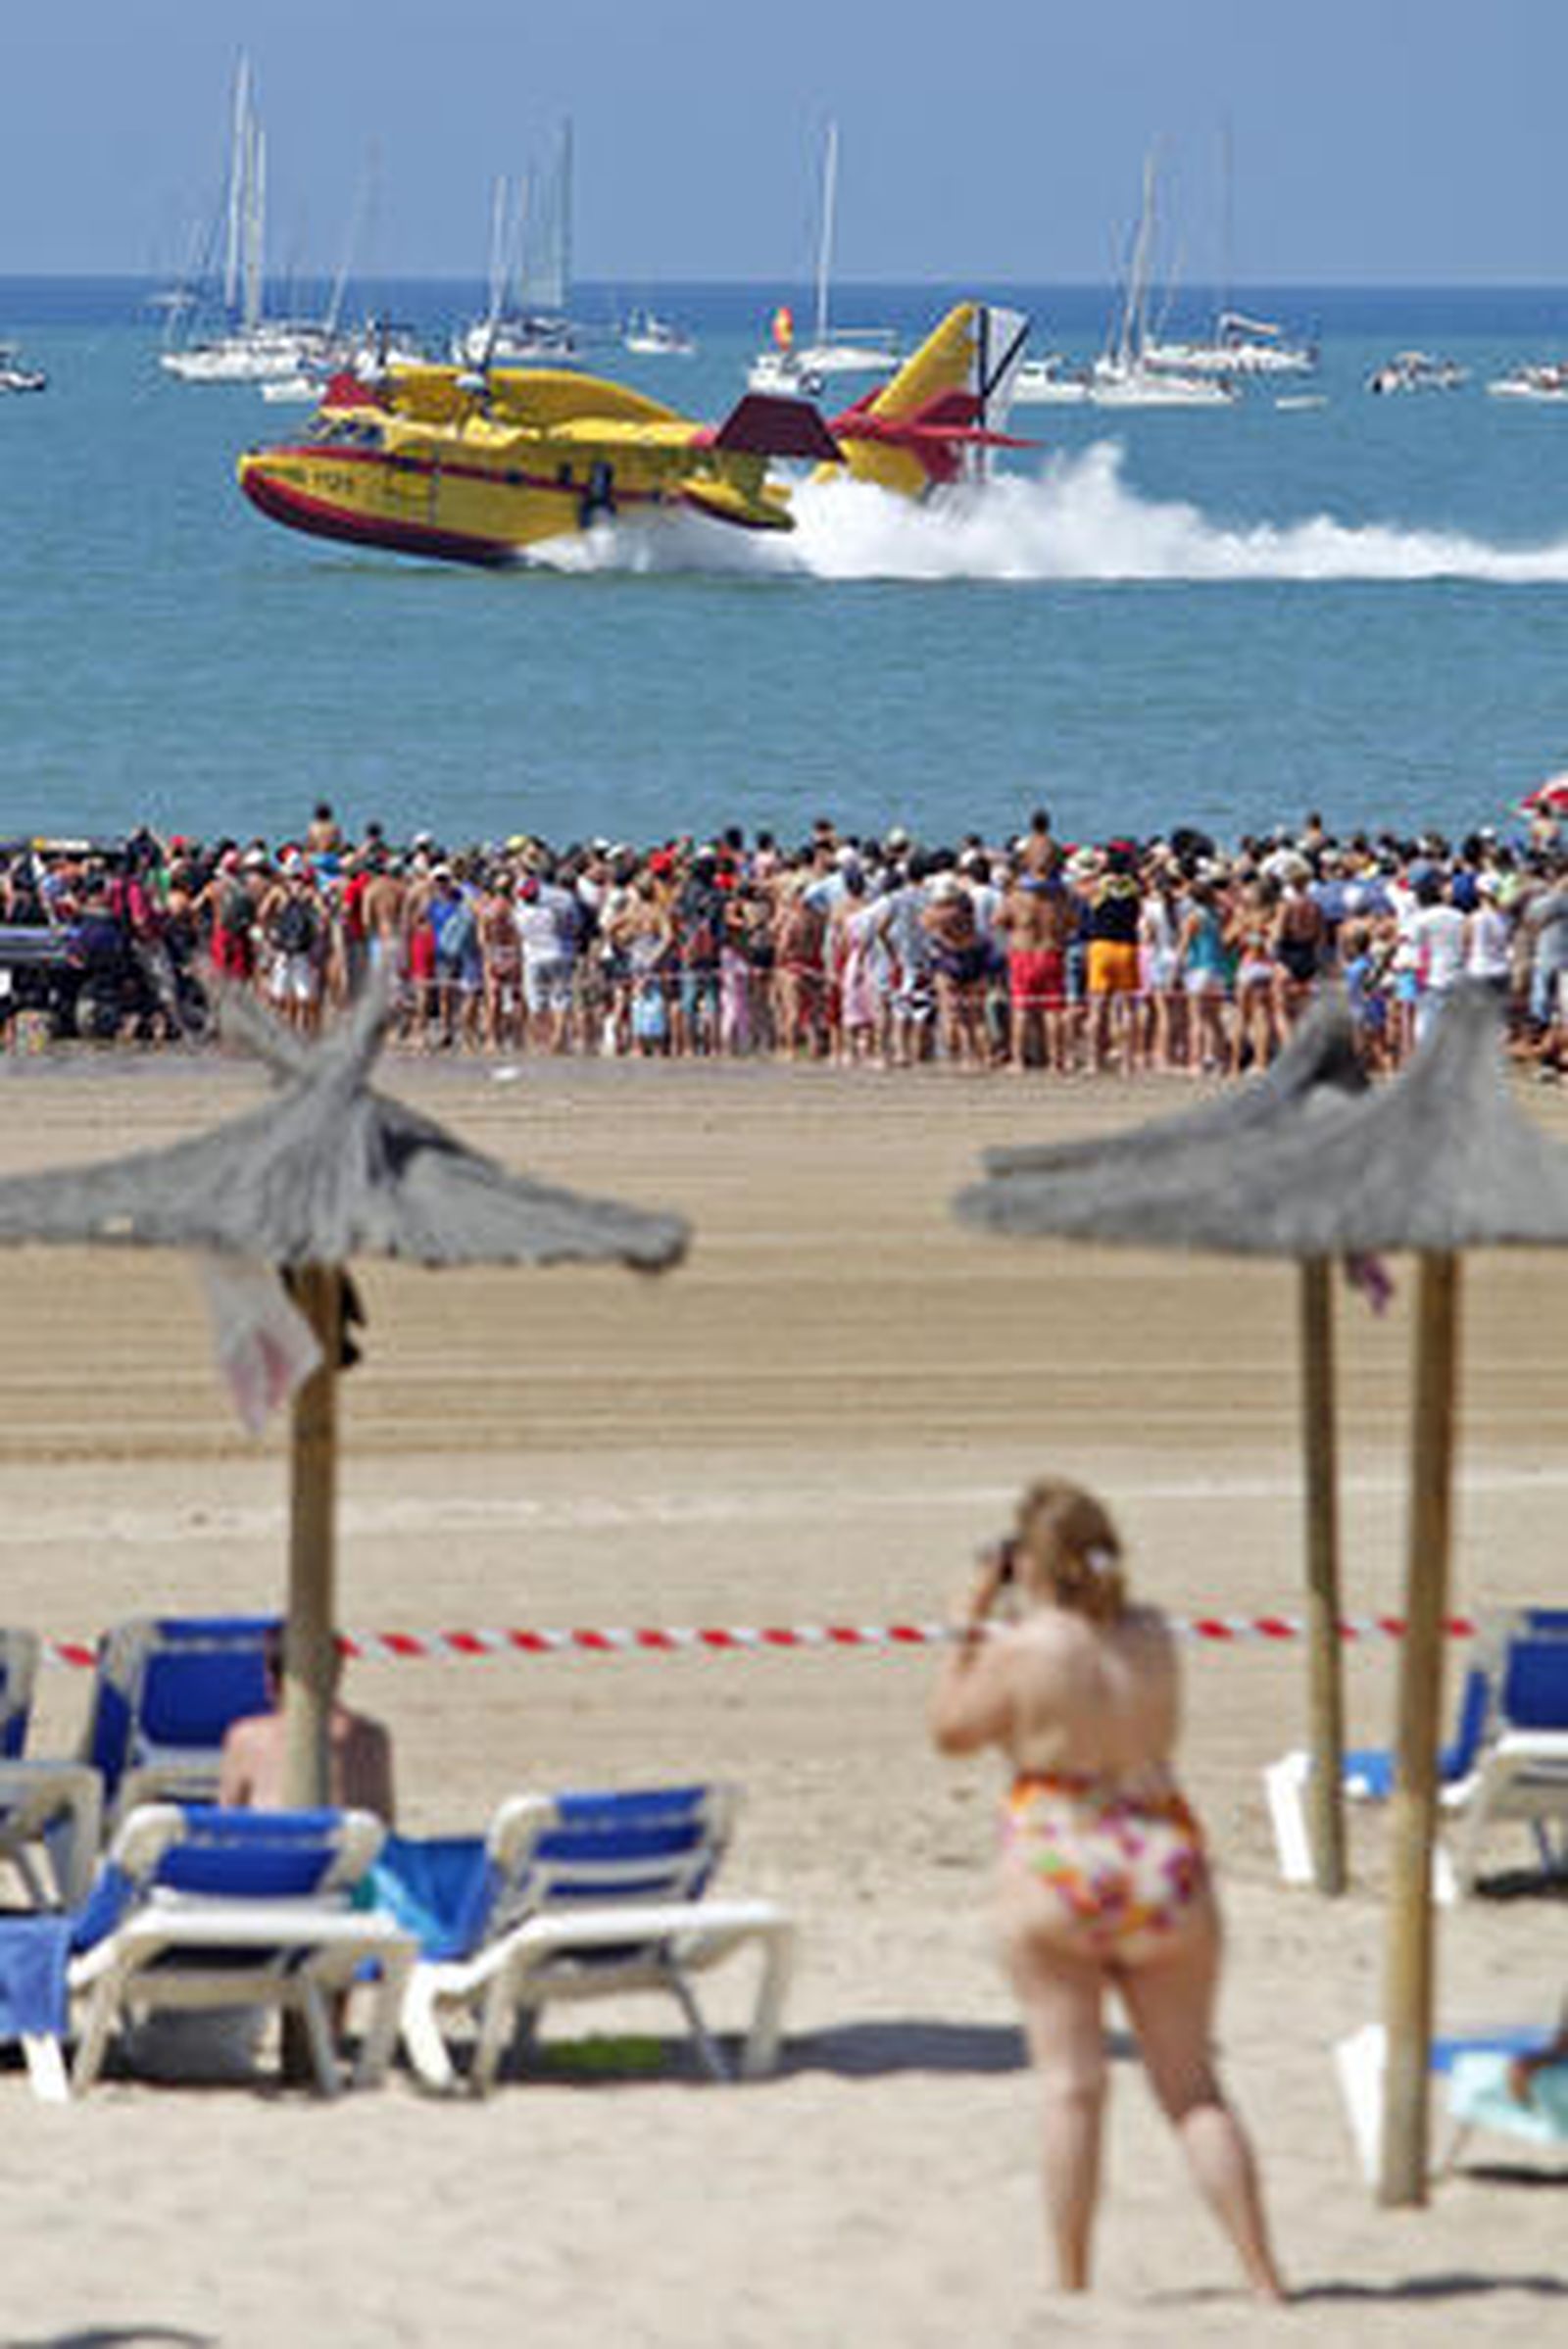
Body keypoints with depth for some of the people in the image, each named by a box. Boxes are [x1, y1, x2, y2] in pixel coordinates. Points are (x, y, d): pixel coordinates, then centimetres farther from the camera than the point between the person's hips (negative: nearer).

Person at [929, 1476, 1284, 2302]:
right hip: (1164, 1866, 4)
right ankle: (1264, 2277, 1)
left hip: (1056, 1868, -4)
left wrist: (971, 1621, 7)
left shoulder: (1019, 1653, -12)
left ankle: (1071, 2282, 4)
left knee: (1071, 2085, 2)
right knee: (1193, 2088, 7)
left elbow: (949, 1729, 3)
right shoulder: (1153, 1636, 2)